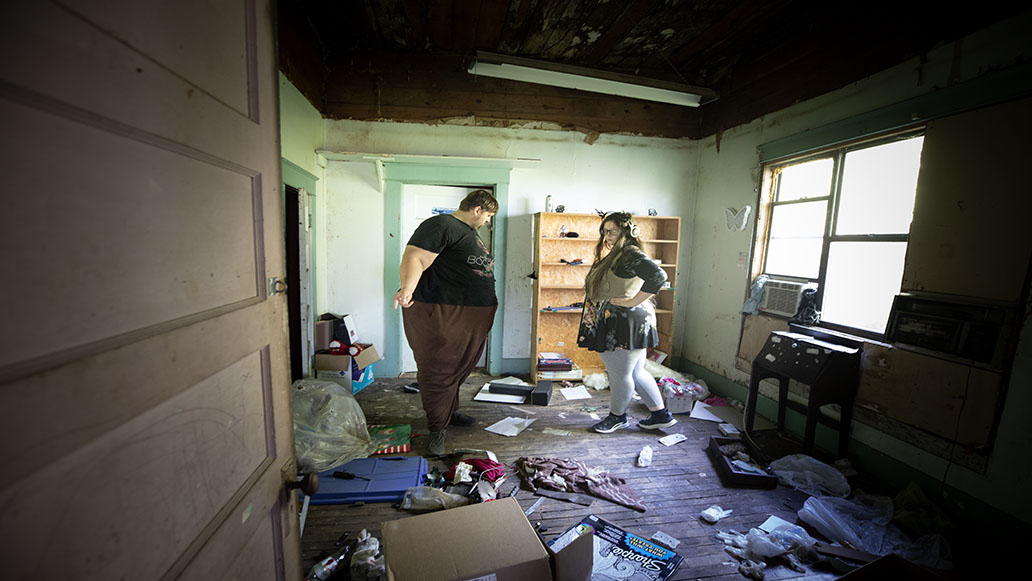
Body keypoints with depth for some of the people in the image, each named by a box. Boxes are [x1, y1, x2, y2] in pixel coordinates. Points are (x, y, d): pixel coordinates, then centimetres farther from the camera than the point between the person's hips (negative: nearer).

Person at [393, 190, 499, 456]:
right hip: (442, 314, -10)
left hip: (473, 317, 10)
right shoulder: (442, 225, -11)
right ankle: (437, 428, 14)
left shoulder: (470, 232, 21)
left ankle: (450, 412, 37)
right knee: (439, 372, -1)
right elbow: (415, 258, -24)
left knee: (459, 369, 18)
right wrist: (408, 288, -42)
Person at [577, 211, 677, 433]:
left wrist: (634, 301, -25)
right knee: (636, 373, 18)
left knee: (621, 374, 7)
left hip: (626, 324, -10)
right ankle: (661, 415, 32)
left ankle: (618, 416, 28)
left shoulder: (631, 255, -15)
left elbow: (659, 276, -29)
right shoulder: (613, 256, 16)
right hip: (610, 325, 10)